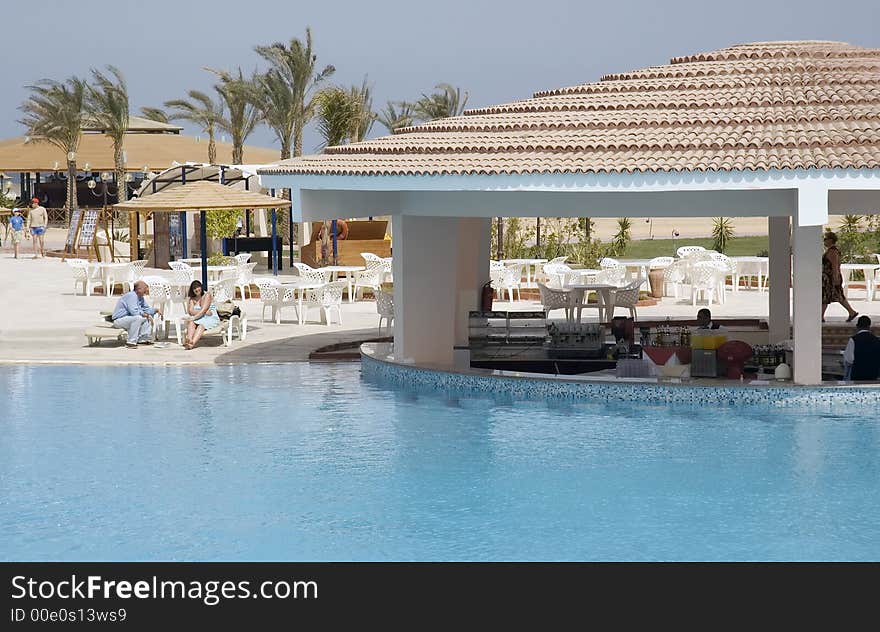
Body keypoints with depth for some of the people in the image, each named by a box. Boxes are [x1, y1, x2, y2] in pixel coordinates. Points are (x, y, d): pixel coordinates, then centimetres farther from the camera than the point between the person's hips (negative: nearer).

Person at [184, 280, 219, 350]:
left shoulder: (207, 295, -4)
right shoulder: (192, 299, 11)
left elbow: (204, 310, -13)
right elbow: (191, 311, -3)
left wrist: (193, 318, -22)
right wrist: (204, 312, -15)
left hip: (211, 319, -4)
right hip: (199, 318, 4)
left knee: (201, 325, -35)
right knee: (191, 323, -29)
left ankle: (192, 344, -56)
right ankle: (189, 340, -54)